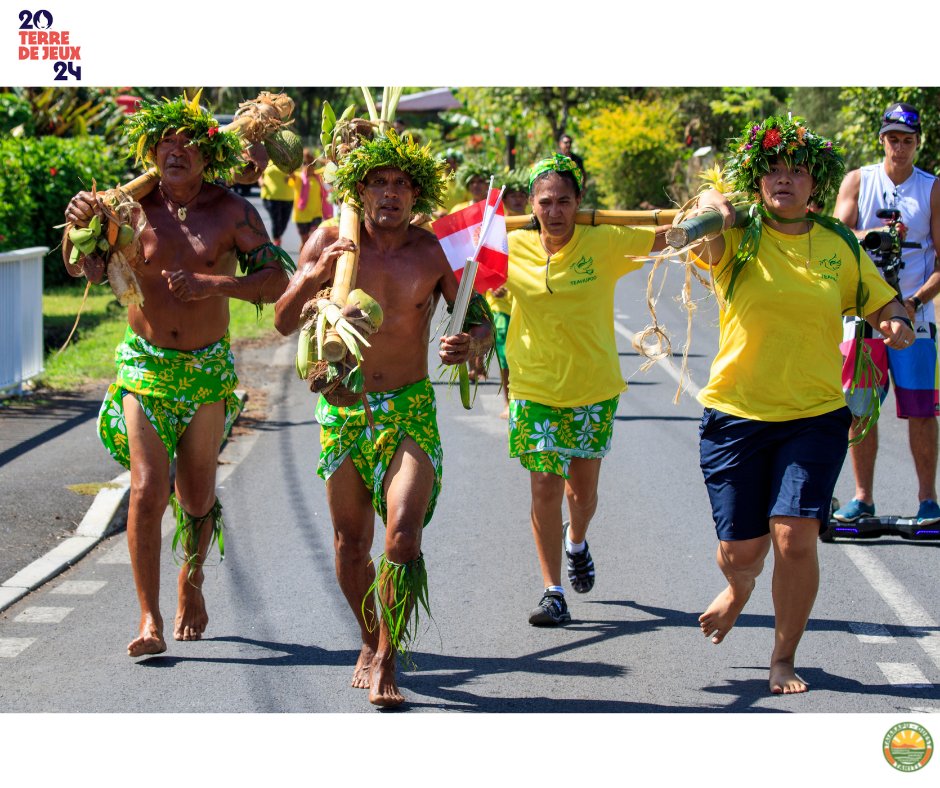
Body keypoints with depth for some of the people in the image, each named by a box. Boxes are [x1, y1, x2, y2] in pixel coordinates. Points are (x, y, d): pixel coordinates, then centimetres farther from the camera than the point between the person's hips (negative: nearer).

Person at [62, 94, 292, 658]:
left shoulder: (232, 211, -6)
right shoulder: (133, 206, -5)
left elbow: (276, 281, -10)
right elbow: (83, 267, -10)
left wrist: (214, 284, -26)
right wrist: (77, 225, -31)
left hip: (208, 368, 0)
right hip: (145, 365, 0)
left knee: (197, 497, 7)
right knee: (148, 491, -12)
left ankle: (193, 579, 38)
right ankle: (150, 620, -6)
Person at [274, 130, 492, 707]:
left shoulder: (435, 252, -6)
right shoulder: (330, 241, -5)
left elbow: (482, 323, -1)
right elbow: (284, 322, -7)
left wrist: (471, 343, -24)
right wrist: (315, 274, -25)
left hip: (411, 409, -1)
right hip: (343, 408, 1)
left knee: (403, 535, -18)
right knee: (351, 543, 9)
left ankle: (387, 659, -7)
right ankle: (370, 638, 33)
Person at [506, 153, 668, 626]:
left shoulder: (605, 244, -9)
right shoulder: (513, 249, -6)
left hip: (594, 389, 0)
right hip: (535, 388, 0)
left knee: (583, 488, 13)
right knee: (545, 489, -6)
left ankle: (577, 542, 47)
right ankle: (553, 592, 5)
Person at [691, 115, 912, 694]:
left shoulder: (839, 244, 6)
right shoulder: (739, 235, -2)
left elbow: (880, 301, 15)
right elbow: (706, 242, -24)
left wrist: (896, 321, -8)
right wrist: (710, 209, -47)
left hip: (815, 415, 1)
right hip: (737, 413, -1)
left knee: (795, 538, -13)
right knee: (740, 552, 3)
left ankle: (785, 659, 7)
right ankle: (740, 588, 42)